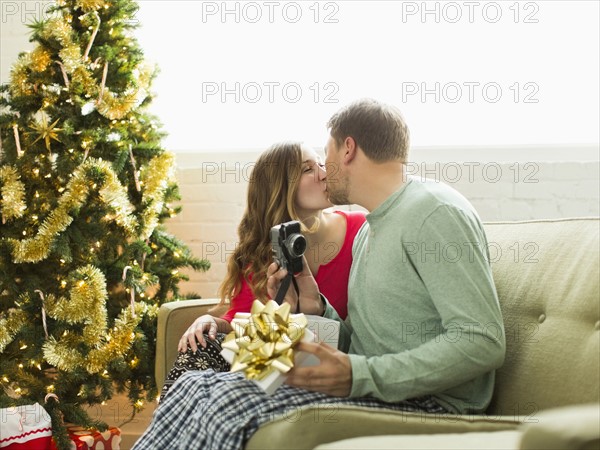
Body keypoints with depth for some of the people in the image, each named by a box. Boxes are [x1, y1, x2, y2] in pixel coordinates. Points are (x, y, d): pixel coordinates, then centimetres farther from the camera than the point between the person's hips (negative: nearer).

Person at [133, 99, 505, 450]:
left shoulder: (434, 212, -10)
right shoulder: (367, 233, 22)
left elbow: (484, 341, -19)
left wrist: (360, 375, -26)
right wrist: (313, 307, 2)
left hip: (425, 403, -9)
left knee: (232, 406, -26)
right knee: (197, 387, -6)